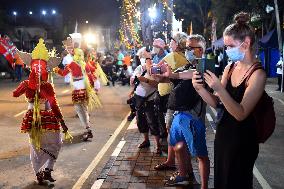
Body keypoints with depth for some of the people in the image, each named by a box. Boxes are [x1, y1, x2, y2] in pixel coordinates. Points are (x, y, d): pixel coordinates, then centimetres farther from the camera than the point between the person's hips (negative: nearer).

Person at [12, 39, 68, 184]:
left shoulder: (26, 84, -6)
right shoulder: (47, 86, -17)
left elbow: (14, 94, 14)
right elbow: (54, 106, -18)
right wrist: (62, 123, -14)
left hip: (31, 119, 4)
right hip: (47, 119, -4)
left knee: (35, 147, 18)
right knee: (54, 145, 15)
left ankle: (38, 173, 22)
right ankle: (47, 169, 1)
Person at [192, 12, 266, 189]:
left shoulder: (257, 74, -19)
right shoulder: (230, 68, 0)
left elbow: (241, 114, -24)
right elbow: (216, 103, 3)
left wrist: (219, 89, -34)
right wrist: (200, 88, -14)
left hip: (242, 139, -6)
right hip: (223, 133, 7)